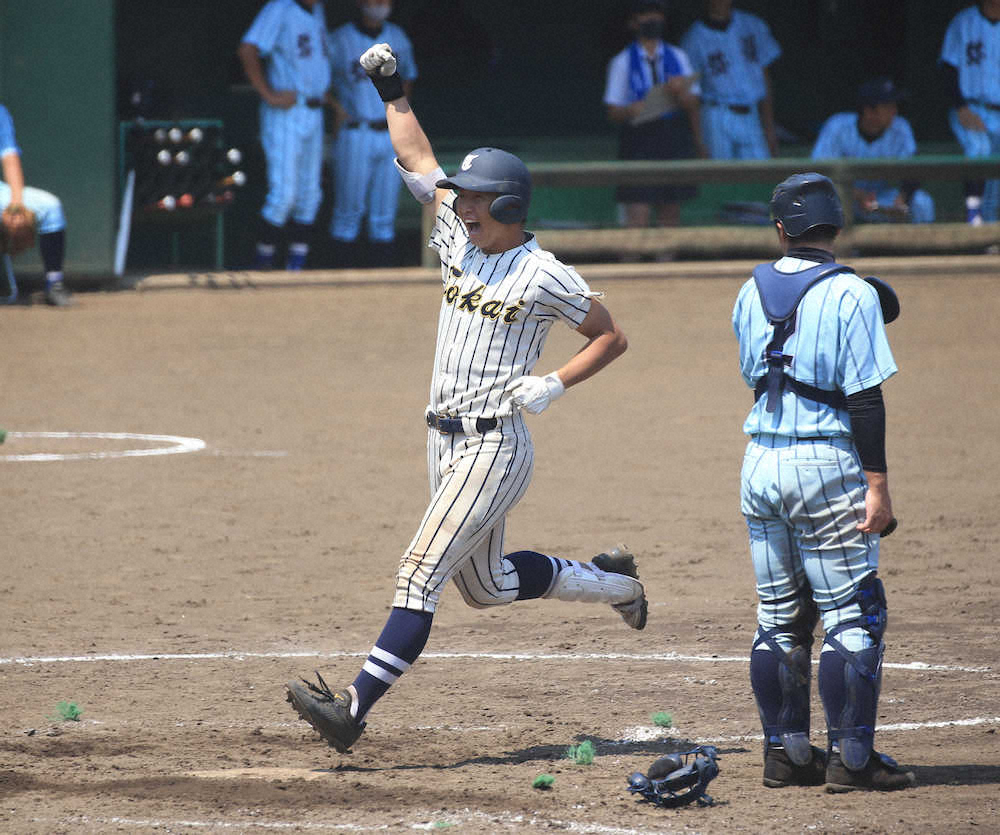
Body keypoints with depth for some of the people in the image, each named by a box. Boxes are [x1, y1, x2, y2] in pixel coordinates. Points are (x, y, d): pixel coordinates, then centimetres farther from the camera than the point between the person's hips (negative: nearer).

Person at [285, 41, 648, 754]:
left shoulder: (545, 277, -11)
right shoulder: (461, 238, 8)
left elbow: (611, 336, -2)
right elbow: (418, 159, 14)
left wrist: (556, 384, -14)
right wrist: (390, 89, 10)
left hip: (496, 443, -8)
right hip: (445, 437, 8)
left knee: (421, 573, -15)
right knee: (488, 586, 18)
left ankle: (356, 708, -19)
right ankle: (611, 581, 38)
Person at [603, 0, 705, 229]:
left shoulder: (677, 57, 10)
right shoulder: (623, 62, 4)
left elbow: (693, 105, 4)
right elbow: (613, 112, 1)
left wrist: (680, 93, -18)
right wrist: (630, 111, -21)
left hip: (675, 140, 3)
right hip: (639, 139, -3)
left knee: (670, 212, 5)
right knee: (638, 213, -12)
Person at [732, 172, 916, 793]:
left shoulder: (753, 293, 7)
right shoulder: (851, 294, -10)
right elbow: (864, 398, -14)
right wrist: (878, 484, -12)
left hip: (762, 464, 6)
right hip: (827, 465, -6)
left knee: (779, 618, 13)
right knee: (853, 616, -1)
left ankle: (785, 753, 15)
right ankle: (851, 758, -4)